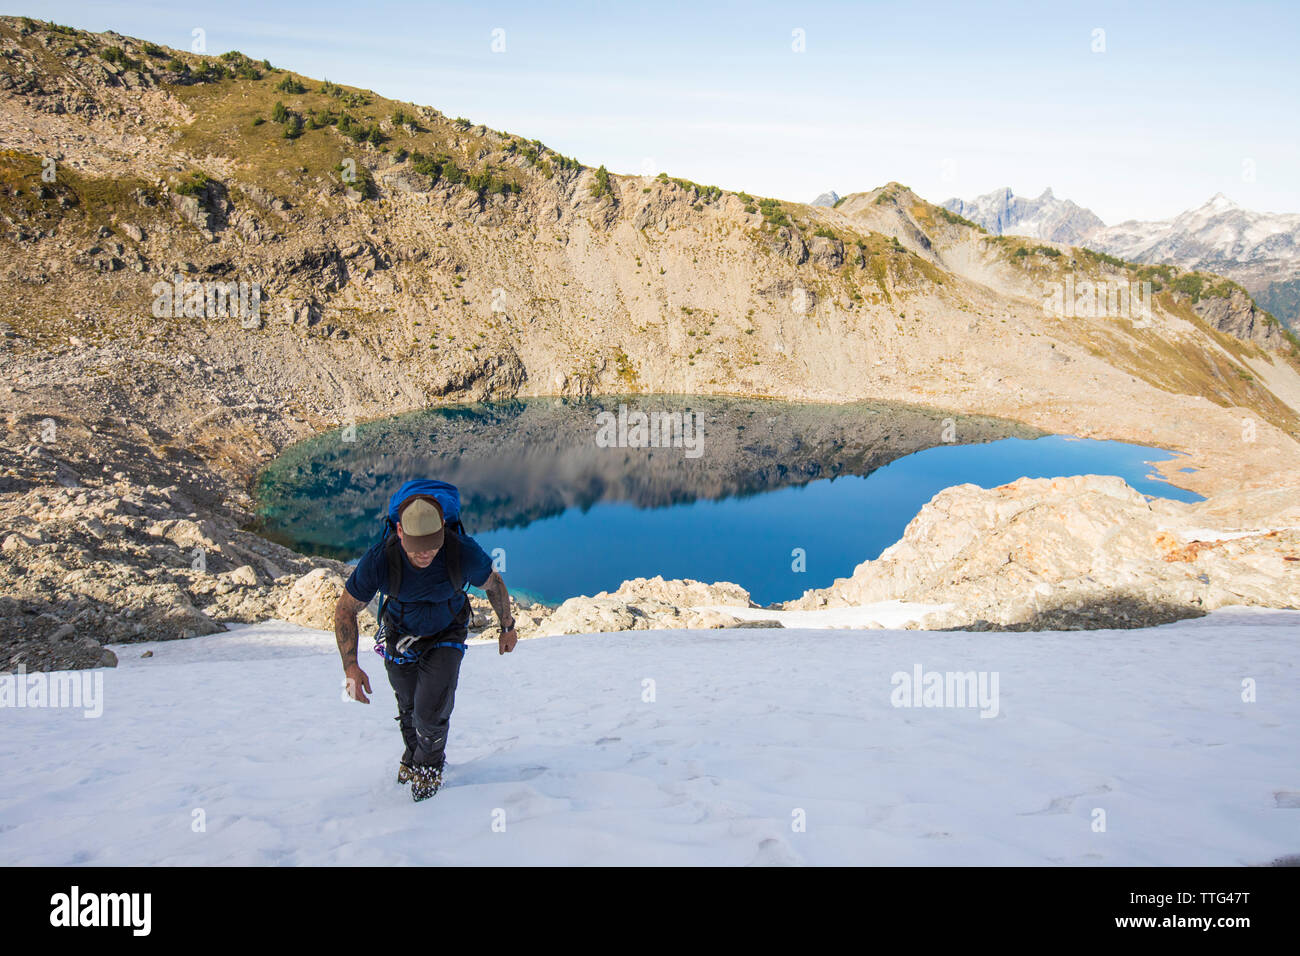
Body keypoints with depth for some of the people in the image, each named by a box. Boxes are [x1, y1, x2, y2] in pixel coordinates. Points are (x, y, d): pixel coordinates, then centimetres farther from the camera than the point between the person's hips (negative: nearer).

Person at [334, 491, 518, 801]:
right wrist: (351, 667, -26)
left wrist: (507, 627, 3)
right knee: (408, 707, 18)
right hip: (401, 636, 1)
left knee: (431, 711, -13)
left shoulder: (464, 552, -35)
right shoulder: (378, 560, -35)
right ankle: (412, 757, 53)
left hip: (447, 635, -1)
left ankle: (430, 766, 22)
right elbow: (345, 610, -19)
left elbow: (494, 584, -11)